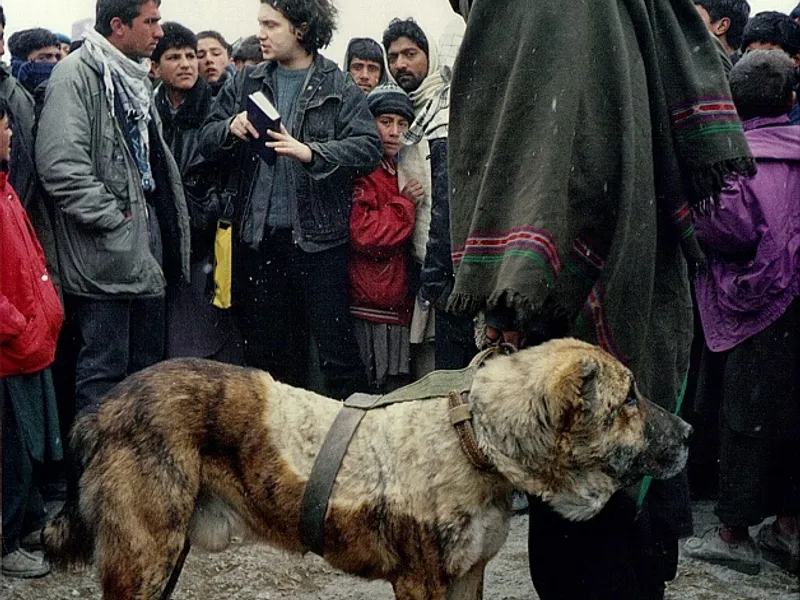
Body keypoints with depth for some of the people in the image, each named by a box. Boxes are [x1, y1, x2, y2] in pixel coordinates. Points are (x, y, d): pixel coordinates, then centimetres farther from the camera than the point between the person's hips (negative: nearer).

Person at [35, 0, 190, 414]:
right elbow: (61, 165, -24)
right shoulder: (76, 76, -13)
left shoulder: (134, 78, 17)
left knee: (147, 365, 16)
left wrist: (167, 234, 17)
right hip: (105, 255, -9)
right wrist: (114, 219, -19)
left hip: (146, 251, 9)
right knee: (103, 370, -3)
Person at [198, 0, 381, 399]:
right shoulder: (246, 83, 11)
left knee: (335, 350, 0)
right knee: (265, 352, 14)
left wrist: (311, 152, -25)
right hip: (258, 237, 5)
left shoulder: (339, 88, -1)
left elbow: (369, 148, -11)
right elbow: (207, 142, 10)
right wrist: (231, 129, -12)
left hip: (318, 236, -4)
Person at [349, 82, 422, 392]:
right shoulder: (360, 171, -10)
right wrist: (405, 204, -10)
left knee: (398, 392, 10)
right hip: (371, 306, -9)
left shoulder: (395, 171, 19)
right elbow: (364, 234, -21)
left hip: (398, 305, 9)